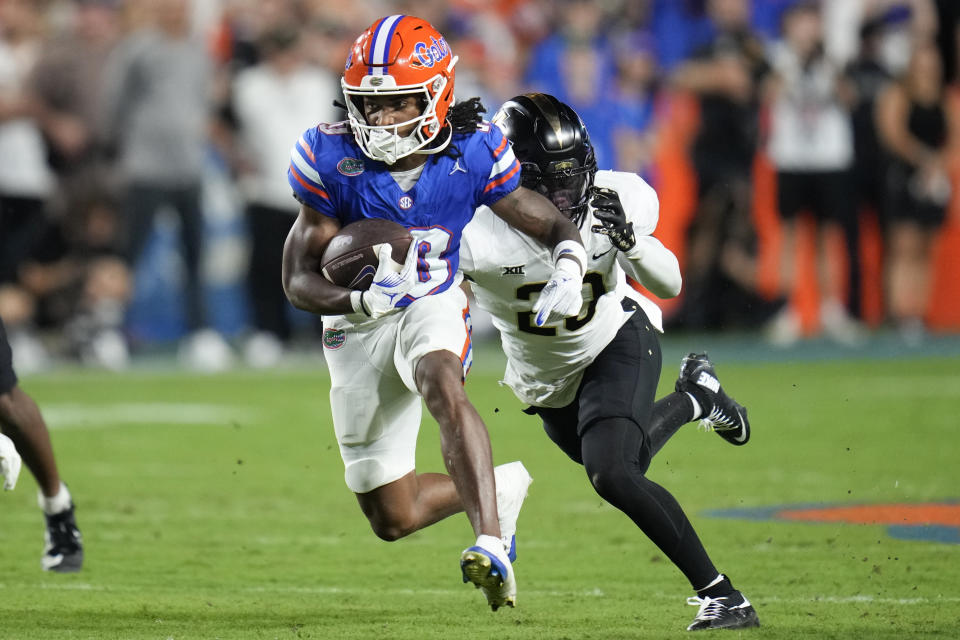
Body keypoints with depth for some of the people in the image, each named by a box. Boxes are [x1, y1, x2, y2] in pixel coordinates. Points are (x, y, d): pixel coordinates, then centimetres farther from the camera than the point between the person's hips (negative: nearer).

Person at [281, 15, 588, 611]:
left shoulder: (471, 155, -16)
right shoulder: (333, 160, -19)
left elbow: (557, 227, -6)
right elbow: (299, 279, -15)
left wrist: (568, 273, -30)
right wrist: (362, 299, -37)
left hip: (433, 309, -2)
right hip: (359, 327, 2)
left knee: (443, 384, -40)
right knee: (393, 518, 5)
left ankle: (492, 544, -48)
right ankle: (500, 490, 34)